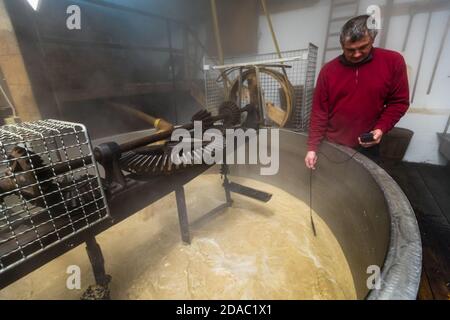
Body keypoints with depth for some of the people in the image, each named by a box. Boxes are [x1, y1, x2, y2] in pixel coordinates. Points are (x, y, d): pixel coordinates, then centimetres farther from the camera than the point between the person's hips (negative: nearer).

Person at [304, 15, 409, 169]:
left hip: (366, 147, 0)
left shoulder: (393, 62, -5)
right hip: (331, 144, 0)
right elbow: (319, 111, -7)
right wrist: (312, 147, -10)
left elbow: (399, 102, 2)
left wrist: (381, 128, -14)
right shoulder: (328, 70, -6)